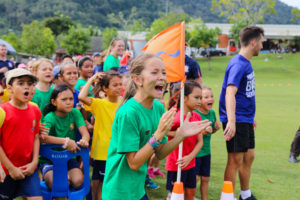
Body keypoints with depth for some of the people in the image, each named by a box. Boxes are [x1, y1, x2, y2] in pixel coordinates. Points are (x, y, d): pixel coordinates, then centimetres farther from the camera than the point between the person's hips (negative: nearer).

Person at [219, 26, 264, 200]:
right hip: (237, 120, -10)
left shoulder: (247, 63, 12)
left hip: (246, 120, 10)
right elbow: (230, 93, -31)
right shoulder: (238, 65, -18)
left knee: (249, 157, 17)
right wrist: (231, 121, -41)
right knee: (236, 160, -4)